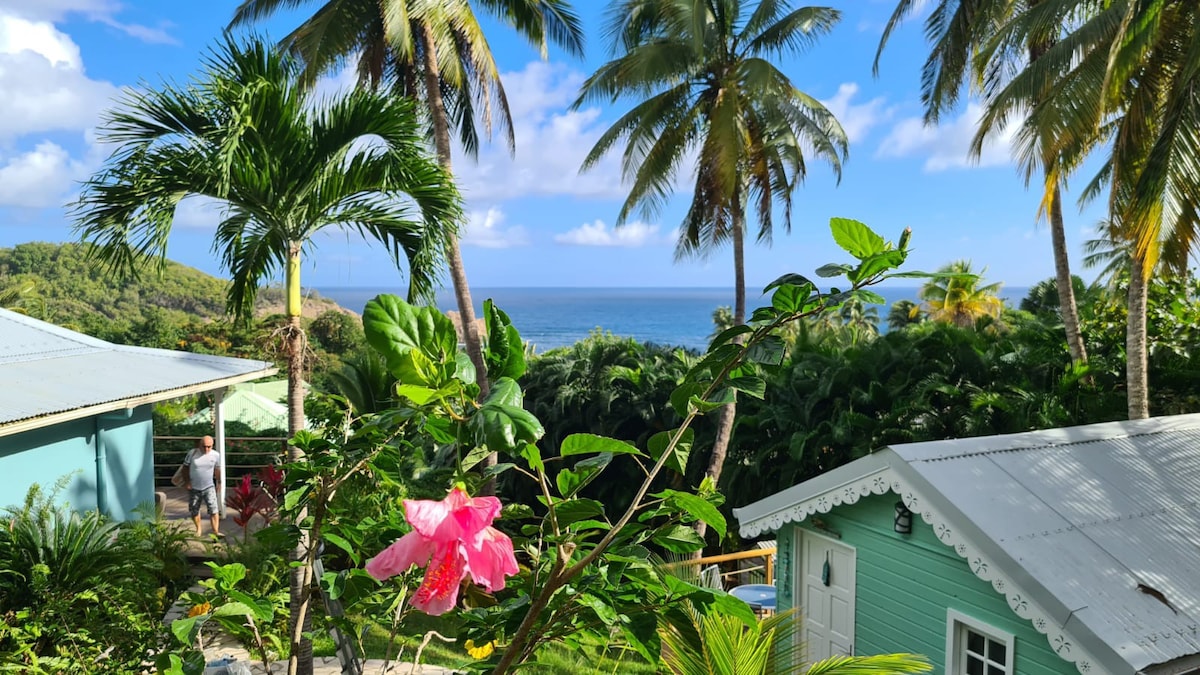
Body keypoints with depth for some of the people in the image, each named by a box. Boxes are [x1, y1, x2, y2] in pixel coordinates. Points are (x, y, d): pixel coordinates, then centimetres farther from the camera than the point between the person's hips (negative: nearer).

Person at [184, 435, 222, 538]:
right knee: (194, 510, 12)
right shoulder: (192, 453, -11)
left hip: (209, 487, -1)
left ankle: (216, 531, -14)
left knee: (213, 509, -14)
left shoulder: (216, 455, -6)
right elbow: (186, 468, -1)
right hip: (194, 488, 1)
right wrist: (187, 481, -8)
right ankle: (198, 529, 33)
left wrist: (219, 483, 10)